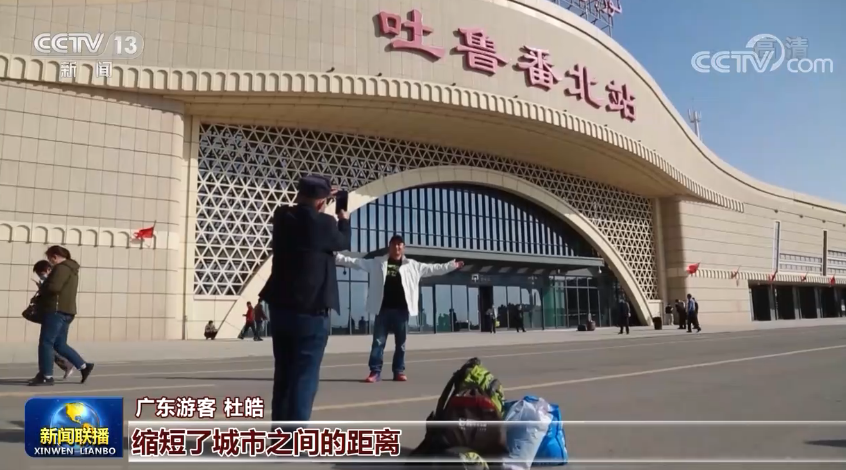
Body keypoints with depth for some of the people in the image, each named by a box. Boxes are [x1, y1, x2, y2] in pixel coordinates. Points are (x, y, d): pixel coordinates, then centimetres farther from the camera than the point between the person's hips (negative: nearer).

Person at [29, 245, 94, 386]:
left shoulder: (62, 267, -10)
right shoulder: (72, 269, 22)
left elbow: (53, 287, -22)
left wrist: (41, 290, -2)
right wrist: (43, 291, 14)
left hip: (57, 310, -10)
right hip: (66, 310, 10)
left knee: (46, 342, -4)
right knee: (60, 344, 12)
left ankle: (46, 376, -1)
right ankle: (84, 366, 9)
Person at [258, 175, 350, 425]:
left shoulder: (282, 217, 0)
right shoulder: (323, 223, -14)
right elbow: (343, 243, 6)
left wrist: (311, 201, 25)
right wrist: (343, 216, 22)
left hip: (280, 307, 7)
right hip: (311, 311, -6)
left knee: (283, 374, 17)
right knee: (304, 377, -1)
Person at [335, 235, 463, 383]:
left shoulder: (412, 265, 9)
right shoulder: (377, 262, 8)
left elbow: (433, 269, 13)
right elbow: (355, 262, 9)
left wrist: (452, 265, 11)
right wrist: (336, 256, 5)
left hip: (401, 309, 1)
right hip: (383, 309, -1)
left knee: (400, 343, 7)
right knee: (378, 342, 0)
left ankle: (399, 371, 17)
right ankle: (375, 372, 4)